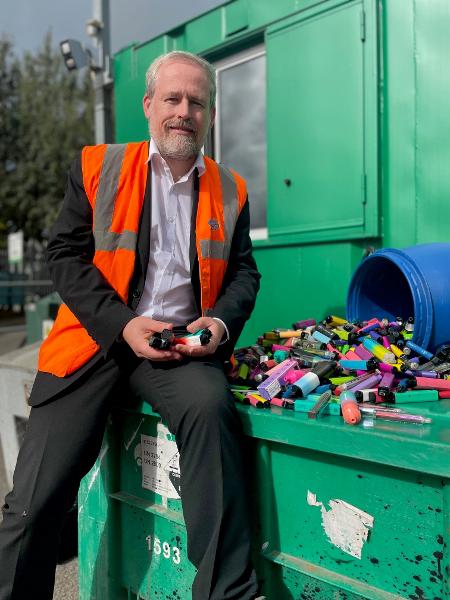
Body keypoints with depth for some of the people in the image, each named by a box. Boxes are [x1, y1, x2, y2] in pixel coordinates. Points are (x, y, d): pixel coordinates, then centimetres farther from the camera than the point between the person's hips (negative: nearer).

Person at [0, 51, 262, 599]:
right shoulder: (96, 166, 8)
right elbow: (64, 254, 2)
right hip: (96, 338, 0)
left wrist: (220, 321, -7)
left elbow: (244, 271, 16)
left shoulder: (231, 191, 15)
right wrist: (123, 325, -11)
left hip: (182, 347, 1)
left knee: (210, 405, -33)